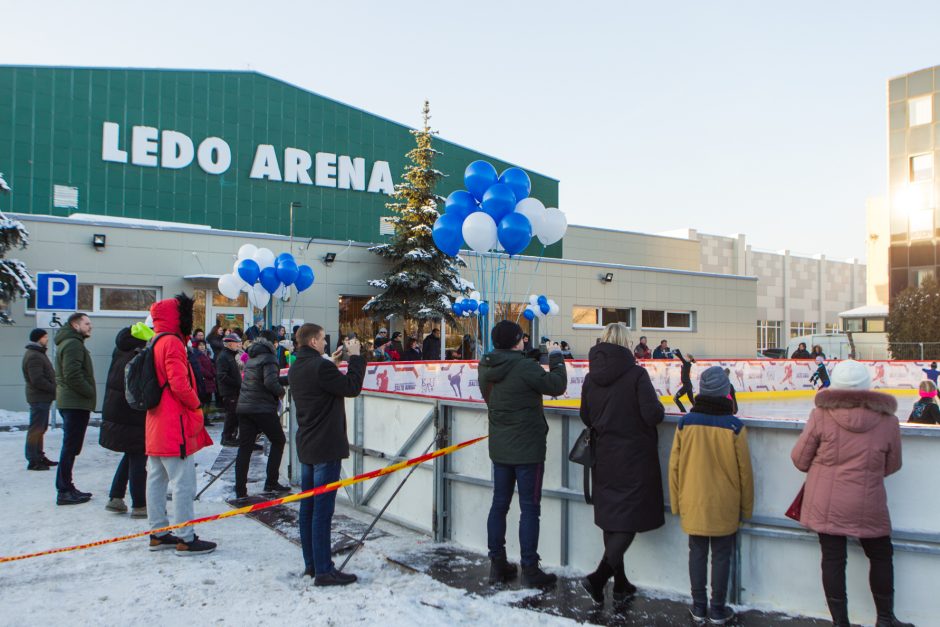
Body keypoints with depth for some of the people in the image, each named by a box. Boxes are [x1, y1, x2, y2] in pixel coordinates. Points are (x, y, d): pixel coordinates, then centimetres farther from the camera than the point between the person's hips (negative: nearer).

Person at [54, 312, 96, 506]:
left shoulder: (67, 343, 22)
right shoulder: (73, 344, -12)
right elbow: (73, 375, -22)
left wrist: (88, 394, 15)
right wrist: (90, 393, -13)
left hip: (69, 403, 11)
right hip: (76, 403, -11)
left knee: (70, 447, 14)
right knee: (71, 448, -7)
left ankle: (66, 488, 20)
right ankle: (64, 492, -3)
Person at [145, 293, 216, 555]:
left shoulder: (155, 343, 15)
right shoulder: (172, 342, -16)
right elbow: (179, 383, -24)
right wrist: (196, 405, -8)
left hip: (156, 425, 10)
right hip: (175, 426, -10)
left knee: (157, 480, 14)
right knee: (183, 483, -5)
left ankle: (159, 533, 23)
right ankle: (186, 539, 0)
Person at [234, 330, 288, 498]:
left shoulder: (251, 358, 16)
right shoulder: (268, 358, -10)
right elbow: (270, 382, -22)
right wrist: (281, 391, -4)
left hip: (244, 407, 7)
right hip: (263, 408, -7)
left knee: (245, 447, 6)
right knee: (278, 441, 10)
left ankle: (240, 490, 5)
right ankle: (271, 483, 9)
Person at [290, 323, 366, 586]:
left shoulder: (295, 369, 10)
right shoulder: (320, 366, -19)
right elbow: (352, 388, -14)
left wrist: (332, 363, 17)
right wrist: (355, 356, -6)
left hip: (306, 446, 10)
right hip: (326, 448, -10)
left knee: (308, 506, 14)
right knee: (322, 509, -6)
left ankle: (311, 564, 23)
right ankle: (323, 571, -1)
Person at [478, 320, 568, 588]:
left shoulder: (486, 367, 1)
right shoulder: (525, 367, -20)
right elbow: (557, 385, -13)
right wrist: (556, 357, 2)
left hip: (499, 447, 7)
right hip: (527, 448, -6)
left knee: (499, 503, 13)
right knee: (529, 507, 3)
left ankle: (497, 564, 21)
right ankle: (529, 569, 8)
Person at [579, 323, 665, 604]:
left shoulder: (591, 377, 0)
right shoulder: (636, 374, -15)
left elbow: (586, 418, 6)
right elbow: (653, 415, -18)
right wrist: (658, 406, 3)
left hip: (604, 457, 5)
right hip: (634, 457, -5)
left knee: (611, 516, 14)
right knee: (630, 518, 4)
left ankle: (620, 583, 24)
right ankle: (598, 577, -8)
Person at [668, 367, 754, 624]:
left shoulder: (685, 423, -9)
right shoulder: (734, 427, -14)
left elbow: (674, 466, -2)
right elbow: (744, 471, -5)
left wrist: (676, 502, 10)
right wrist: (746, 507, 8)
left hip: (693, 504, 2)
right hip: (725, 506, -2)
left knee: (697, 553, 14)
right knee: (721, 555, 11)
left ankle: (699, 606, 23)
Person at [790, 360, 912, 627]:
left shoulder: (821, 416, -12)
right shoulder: (887, 421, -7)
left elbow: (799, 459, -6)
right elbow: (892, 466, 5)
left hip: (825, 505, -1)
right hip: (868, 507, 1)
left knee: (833, 559, 9)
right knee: (881, 557, 21)